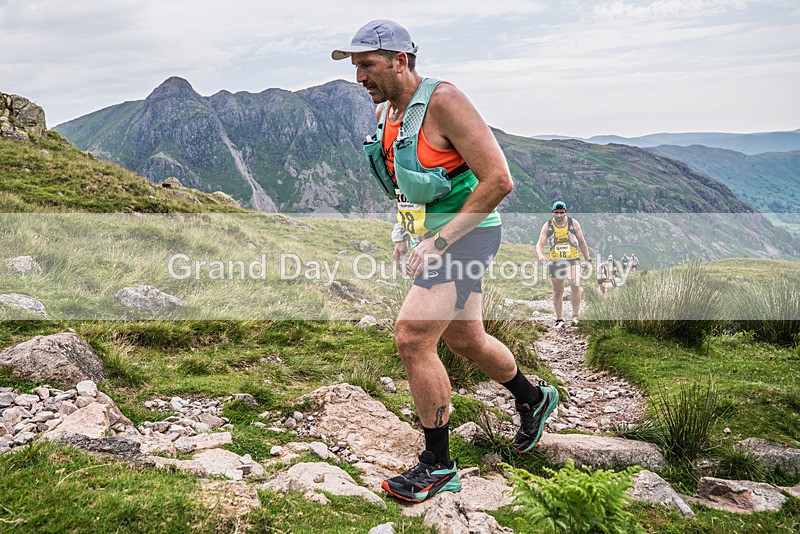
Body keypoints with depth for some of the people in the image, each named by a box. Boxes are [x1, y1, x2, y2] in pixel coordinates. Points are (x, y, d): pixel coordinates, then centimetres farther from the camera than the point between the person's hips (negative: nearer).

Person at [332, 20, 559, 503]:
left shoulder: (444, 101, -19)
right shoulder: (387, 111, 8)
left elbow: (499, 180, -24)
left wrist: (439, 241, -23)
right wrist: (406, 233, 10)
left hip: (466, 236, -9)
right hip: (435, 236, 9)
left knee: (412, 337, -16)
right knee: (465, 340, 19)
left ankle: (438, 467, -1)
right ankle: (533, 400, 46)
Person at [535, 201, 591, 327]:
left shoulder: (573, 223, -1)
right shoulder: (547, 226, -1)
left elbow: (582, 242, 7)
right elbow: (540, 243, -7)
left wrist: (588, 259, 7)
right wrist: (540, 255, -29)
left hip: (573, 260, -1)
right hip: (555, 262, 1)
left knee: (575, 285, -22)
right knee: (557, 291, 7)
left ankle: (575, 316, -11)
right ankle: (559, 320, 17)